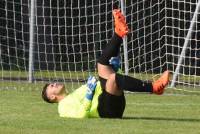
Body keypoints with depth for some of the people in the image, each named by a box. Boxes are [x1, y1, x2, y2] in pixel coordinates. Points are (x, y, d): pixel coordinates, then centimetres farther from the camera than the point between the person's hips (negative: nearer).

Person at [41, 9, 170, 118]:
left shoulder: (76, 94, 38)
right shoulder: (64, 106, 12)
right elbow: (82, 115, -9)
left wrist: (114, 67, 20)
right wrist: (89, 93, -13)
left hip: (116, 104, 8)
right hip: (105, 109, -8)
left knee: (102, 63, 13)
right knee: (113, 77, -35)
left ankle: (119, 33, -10)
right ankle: (154, 87, -37)